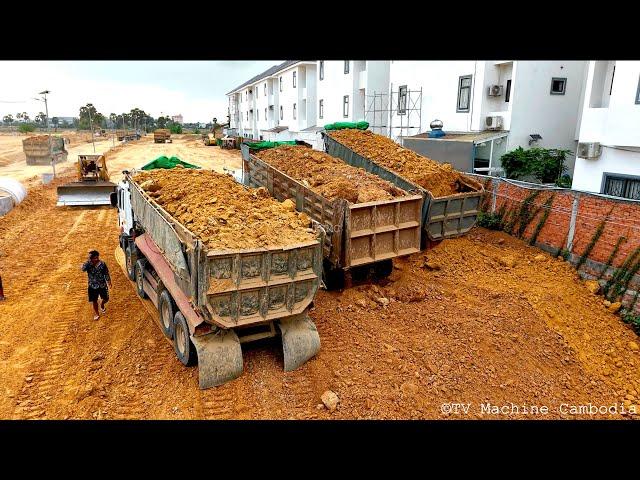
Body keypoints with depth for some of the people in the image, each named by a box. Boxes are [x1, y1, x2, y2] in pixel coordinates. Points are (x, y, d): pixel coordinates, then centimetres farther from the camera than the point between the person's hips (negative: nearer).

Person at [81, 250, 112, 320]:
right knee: (94, 301, 14)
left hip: (102, 285, 1)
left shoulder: (102, 264, -12)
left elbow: (106, 274, -1)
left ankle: (102, 305, 50)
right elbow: (83, 269, -39)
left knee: (106, 299, 13)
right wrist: (89, 260, -39)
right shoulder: (88, 265, -16)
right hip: (93, 286, -1)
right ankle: (97, 314, 37)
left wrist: (109, 283, 3)